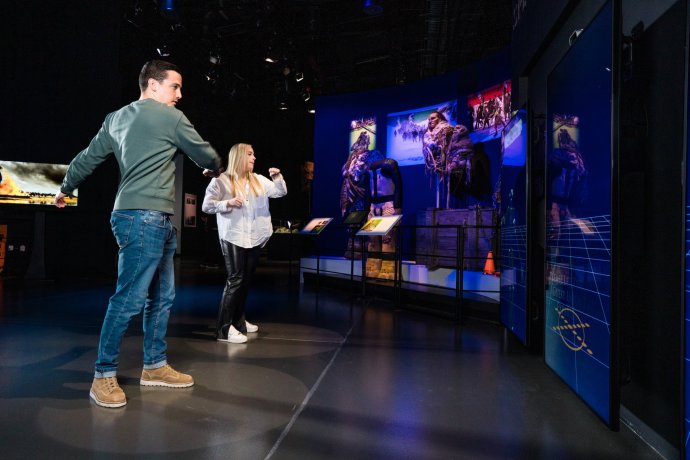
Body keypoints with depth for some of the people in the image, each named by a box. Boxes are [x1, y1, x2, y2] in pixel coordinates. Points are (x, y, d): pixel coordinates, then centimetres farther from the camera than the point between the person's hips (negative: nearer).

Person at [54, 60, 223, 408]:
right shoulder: (171, 117, -4)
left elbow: (87, 158, 23)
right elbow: (205, 155, 7)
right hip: (145, 217, -9)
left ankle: (155, 366, 21)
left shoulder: (116, 118, 18)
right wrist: (217, 168, 30)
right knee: (130, 298, -6)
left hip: (156, 219, 9)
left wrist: (65, 189, 38)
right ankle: (104, 376, 2)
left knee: (162, 297, 13)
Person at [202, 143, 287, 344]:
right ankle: (224, 329, -8)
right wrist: (228, 203, -20)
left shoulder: (259, 180, 11)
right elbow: (206, 206, -7)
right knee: (235, 279, -11)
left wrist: (278, 176, -8)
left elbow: (281, 192, 9)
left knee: (246, 280, 12)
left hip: (255, 238, 6)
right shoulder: (221, 180, -4)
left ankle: (239, 321, 26)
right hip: (233, 237, -6)